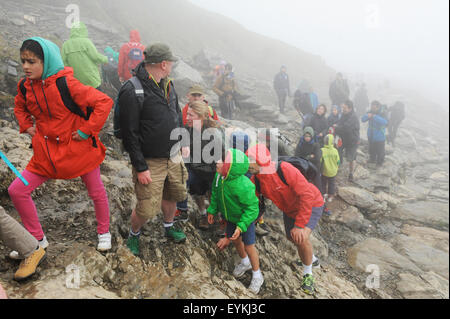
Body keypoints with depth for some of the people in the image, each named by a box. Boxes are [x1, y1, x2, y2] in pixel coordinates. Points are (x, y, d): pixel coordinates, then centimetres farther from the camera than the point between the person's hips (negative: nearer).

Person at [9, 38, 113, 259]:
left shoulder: (66, 84, -20)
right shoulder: (26, 86, 0)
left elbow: (104, 102, -23)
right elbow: (19, 107, 24)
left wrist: (87, 130, -21)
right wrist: (27, 126, 7)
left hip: (79, 148, -5)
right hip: (46, 151, 6)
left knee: (96, 192, 9)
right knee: (17, 191, 2)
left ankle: (104, 233, 35)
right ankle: (37, 239, 20)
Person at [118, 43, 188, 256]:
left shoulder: (167, 84, 6)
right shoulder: (132, 91, -20)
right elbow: (130, 134, -19)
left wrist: (183, 142, 16)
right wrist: (140, 168, -18)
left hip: (173, 156, 7)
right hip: (150, 162, -7)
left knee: (172, 195, 22)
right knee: (147, 209, 1)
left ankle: (169, 227, 48)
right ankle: (134, 234, 33)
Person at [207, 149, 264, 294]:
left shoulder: (242, 186, -40)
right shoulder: (219, 176, -18)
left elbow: (252, 207, -29)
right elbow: (215, 194, 2)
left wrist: (241, 226, -32)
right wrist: (212, 210, 6)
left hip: (246, 218, -7)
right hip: (230, 217, 7)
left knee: (248, 245, 4)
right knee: (235, 240, 23)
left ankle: (257, 274, 29)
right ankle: (245, 262, 53)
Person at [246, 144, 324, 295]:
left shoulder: (285, 169, -36)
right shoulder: (256, 181, -17)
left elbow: (306, 195, -35)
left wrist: (299, 225, -36)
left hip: (311, 204, -7)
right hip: (290, 209, 7)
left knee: (301, 238, -27)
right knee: (292, 238, 21)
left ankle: (308, 274, 2)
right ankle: (312, 259, 55)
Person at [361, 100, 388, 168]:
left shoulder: (382, 114, -17)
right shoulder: (370, 113, -4)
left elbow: (385, 122, -34)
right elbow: (363, 119, -11)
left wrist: (375, 116, -42)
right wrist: (367, 116, -33)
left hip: (380, 137, -4)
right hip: (371, 136, 4)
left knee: (380, 151, 6)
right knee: (371, 150, 21)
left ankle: (379, 162, 27)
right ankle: (372, 160, 42)